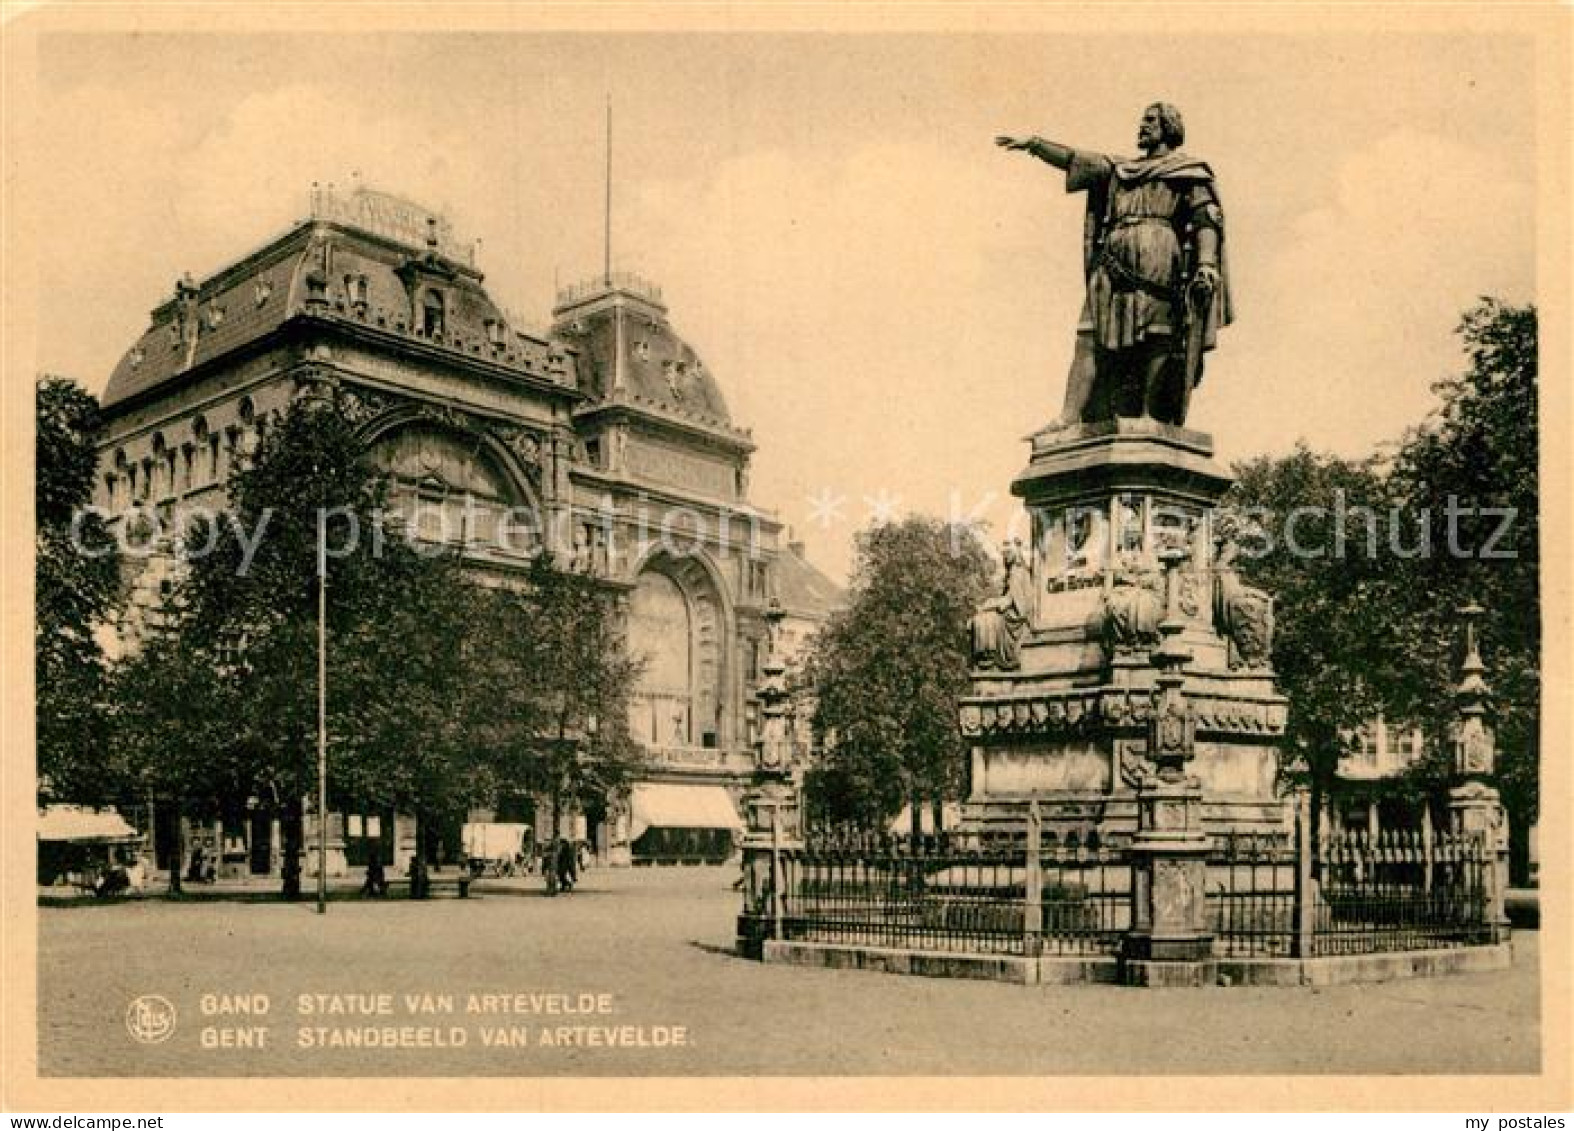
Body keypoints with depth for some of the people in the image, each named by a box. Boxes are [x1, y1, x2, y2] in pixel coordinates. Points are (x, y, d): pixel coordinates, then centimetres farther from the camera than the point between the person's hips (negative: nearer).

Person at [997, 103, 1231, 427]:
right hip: (1113, 263, 4)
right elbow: (1076, 160, 21)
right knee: (1091, 339, -9)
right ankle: (1068, 421, -18)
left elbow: (1207, 219, 2)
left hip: (1159, 259, -4)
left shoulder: (1190, 172, 15)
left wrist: (1207, 263, -15)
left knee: (1157, 340, -13)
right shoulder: (1119, 170, 31)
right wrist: (1033, 143, 9)